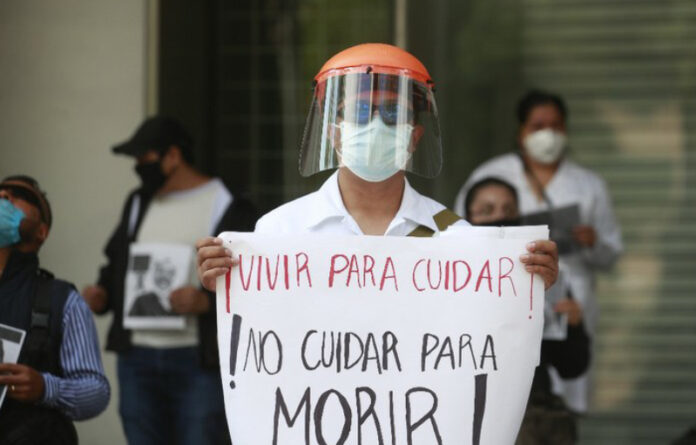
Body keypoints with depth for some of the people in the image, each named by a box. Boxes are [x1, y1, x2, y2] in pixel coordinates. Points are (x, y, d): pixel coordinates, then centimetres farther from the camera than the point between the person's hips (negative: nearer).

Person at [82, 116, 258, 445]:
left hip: (197, 361, -6)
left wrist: (208, 301, -22)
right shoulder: (138, 203, 17)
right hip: (136, 359, 6)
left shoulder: (227, 208, -3)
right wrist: (102, 294, 7)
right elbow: (116, 265, 27)